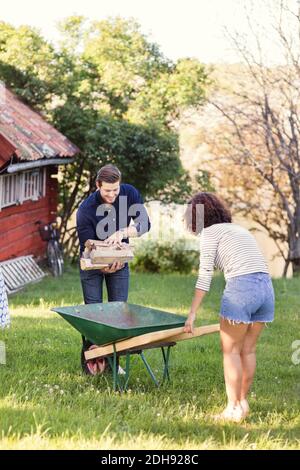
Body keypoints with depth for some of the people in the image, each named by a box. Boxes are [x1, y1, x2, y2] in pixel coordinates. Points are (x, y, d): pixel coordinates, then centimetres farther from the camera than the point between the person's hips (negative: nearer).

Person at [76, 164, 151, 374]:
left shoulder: (130, 194, -18)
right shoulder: (86, 210, -27)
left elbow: (145, 224, -19)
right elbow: (87, 245, -24)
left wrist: (122, 233, -37)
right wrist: (103, 267, -40)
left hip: (119, 260, 3)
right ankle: (90, 359, 4)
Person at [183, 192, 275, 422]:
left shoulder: (210, 232, 5)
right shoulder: (240, 230, 28)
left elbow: (205, 274, -2)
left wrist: (192, 313, 0)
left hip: (242, 287, -7)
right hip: (266, 287, 7)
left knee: (231, 351, 3)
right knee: (247, 350, 16)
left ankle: (234, 408, 3)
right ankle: (243, 402, 21)